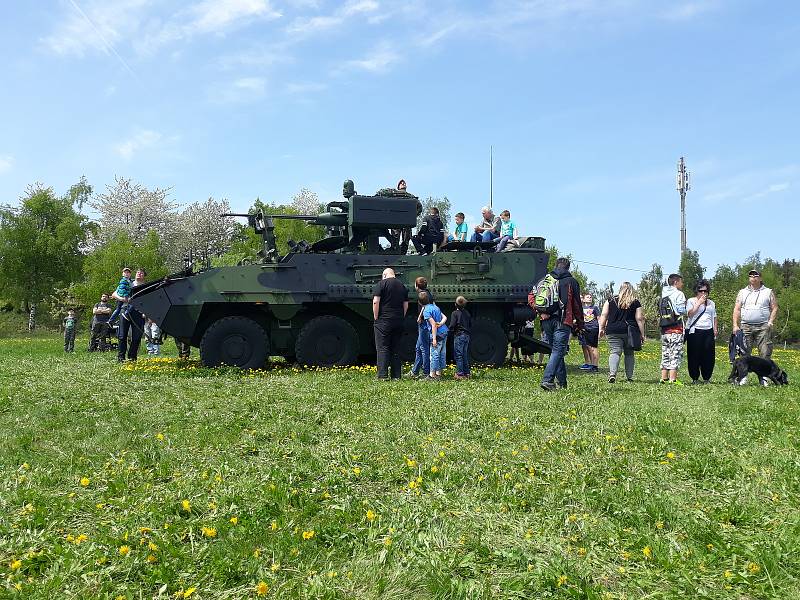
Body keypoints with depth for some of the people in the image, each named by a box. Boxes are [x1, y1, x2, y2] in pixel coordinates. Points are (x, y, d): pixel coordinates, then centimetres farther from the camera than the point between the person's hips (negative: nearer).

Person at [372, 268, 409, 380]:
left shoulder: (381, 284, -4)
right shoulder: (402, 286, 14)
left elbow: (376, 302, -12)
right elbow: (406, 305, 15)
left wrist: (376, 317, -5)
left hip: (384, 321, -5)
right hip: (398, 322, 5)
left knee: (382, 348, -4)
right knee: (396, 349, 10)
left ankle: (383, 375, -9)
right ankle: (396, 375, 10)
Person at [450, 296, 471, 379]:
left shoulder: (455, 313, -9)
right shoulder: (467, 313, 9)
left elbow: (452, 326, -14)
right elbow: (471, 325, 12)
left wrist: (451, 329, 6)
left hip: (459, 335, -6)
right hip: (467, 336, 6)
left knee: (458, 355, -2)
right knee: (465, 355, 13)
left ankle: (460, 374, -4)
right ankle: (466, 373, 16)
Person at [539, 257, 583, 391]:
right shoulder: (571, 281, 3)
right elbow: (577, 305, 3)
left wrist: (541, 312, 5)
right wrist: (580, 324, 10)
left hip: (547, 321, 4)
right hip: (563, 321, -4)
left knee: (556, 350, 15)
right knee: (558, 351, -6)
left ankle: (562, 382, 20)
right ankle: (547, 380, -20)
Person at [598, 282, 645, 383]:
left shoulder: (611, 300, 5)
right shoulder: (636, 303, 4)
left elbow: (603, 315, 2)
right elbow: (639, 319, 2)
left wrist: (601, 328, 6)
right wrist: (642, 334, 6)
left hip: (613, 331, 0)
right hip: (630, 332, 1)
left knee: (614, 352, -3)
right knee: (629, 354, 13)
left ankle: (612, 373, -23)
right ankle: (629, 376, 14)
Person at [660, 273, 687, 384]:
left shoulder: (664, 294, 13)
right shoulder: (678, 294, -6)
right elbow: (682, 311, -10)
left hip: (664, 329, 7)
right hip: (676, 329, -7)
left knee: (666, 354, 12)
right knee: (676, 354, -5)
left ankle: (663, 378, 14)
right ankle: (672, 379, -8)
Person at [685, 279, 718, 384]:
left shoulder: (711, 303, 20)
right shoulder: (691, 301, 6)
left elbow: (714, 317, 24)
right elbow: (689, 313, -9)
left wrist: (715, 329, 11)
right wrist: (699, 302, -8)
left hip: (708, 331, 4)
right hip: (694, 331, -4)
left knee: (708, 355, -1)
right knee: (695, 355, -4)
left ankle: (707, 378, 8)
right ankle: (695, 378, 4)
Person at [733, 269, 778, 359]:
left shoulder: (768, 292, 11)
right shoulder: (742, 292, 15)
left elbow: (774, 308, 8)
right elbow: (737, 309, 11)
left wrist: (771, 321, -7)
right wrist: (735, 325, 1)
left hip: (763, 327, -1)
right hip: (745, 327, 2)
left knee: (765, 354, -6)